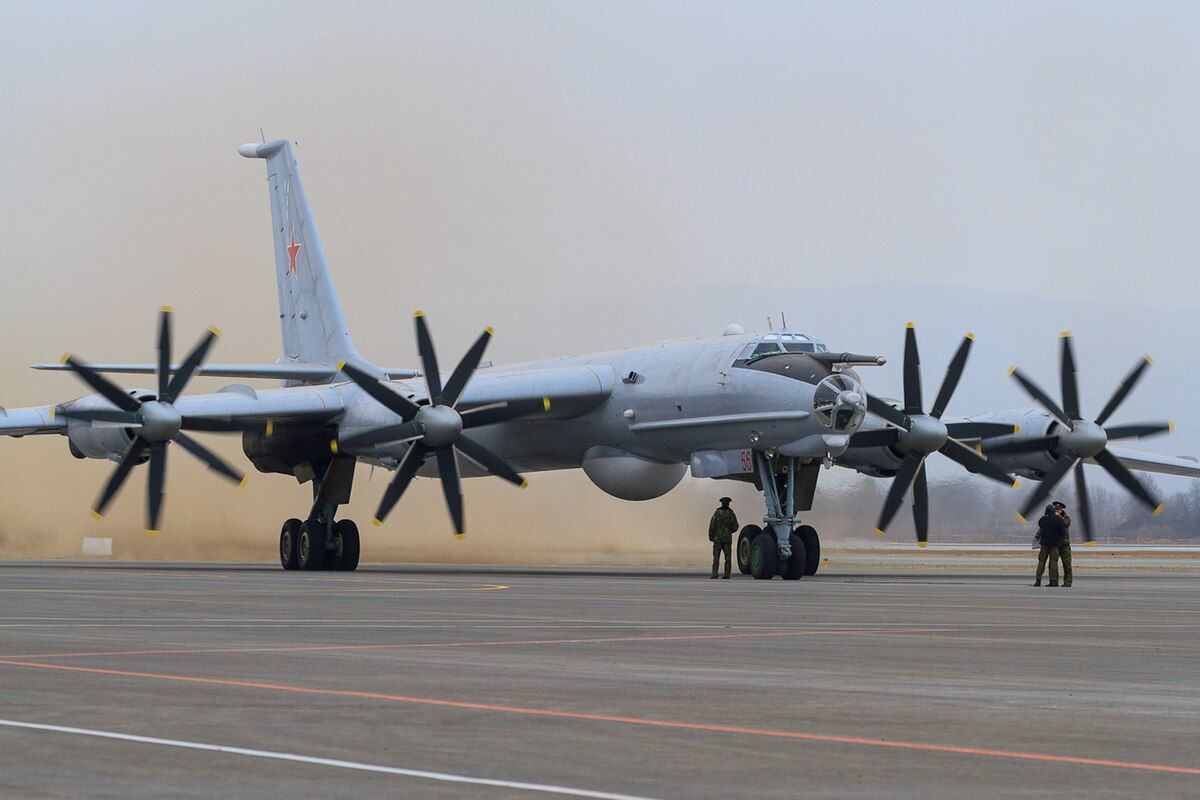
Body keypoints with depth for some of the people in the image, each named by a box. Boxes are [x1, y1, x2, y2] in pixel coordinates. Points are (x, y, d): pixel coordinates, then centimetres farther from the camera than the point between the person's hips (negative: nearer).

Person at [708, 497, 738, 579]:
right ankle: (727, 574, 1)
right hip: (728, 538, 2)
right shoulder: (731, 514, 2)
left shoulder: (717, 512, -6)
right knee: (727, 557, 4)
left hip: (718, 538, -2)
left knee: (716, 557, -1)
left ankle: (714, 574, -6)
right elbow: (735, 527, 5)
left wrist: (710, 536, 1)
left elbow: (712, 525, -9)